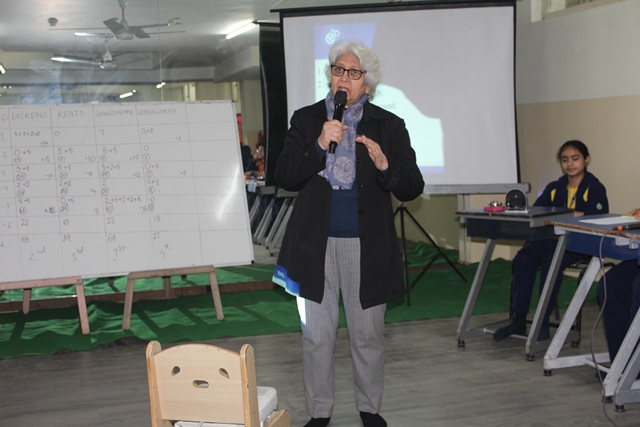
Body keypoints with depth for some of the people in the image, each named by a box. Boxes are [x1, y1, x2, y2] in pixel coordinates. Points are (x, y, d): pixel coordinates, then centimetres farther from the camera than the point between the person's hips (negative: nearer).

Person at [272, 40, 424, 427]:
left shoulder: (389, 126, 3)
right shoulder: (306, 120, 6)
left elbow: (412, 188, -1)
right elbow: (284, 177, -3)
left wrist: (386, 166, -21)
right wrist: (319, 145, -17)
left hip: (366, 245, -1)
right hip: (316, 243, 1)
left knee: (368, 334, 8)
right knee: (317, 334, 8)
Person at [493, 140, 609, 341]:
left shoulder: (595, 188, 2)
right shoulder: (554, 188, 18)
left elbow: (594, 219, -13)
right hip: (552, 239, 5)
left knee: (551, 261, -34)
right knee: (523, 258, -24)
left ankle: (544, 322, -25)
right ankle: (518, 319, -22)